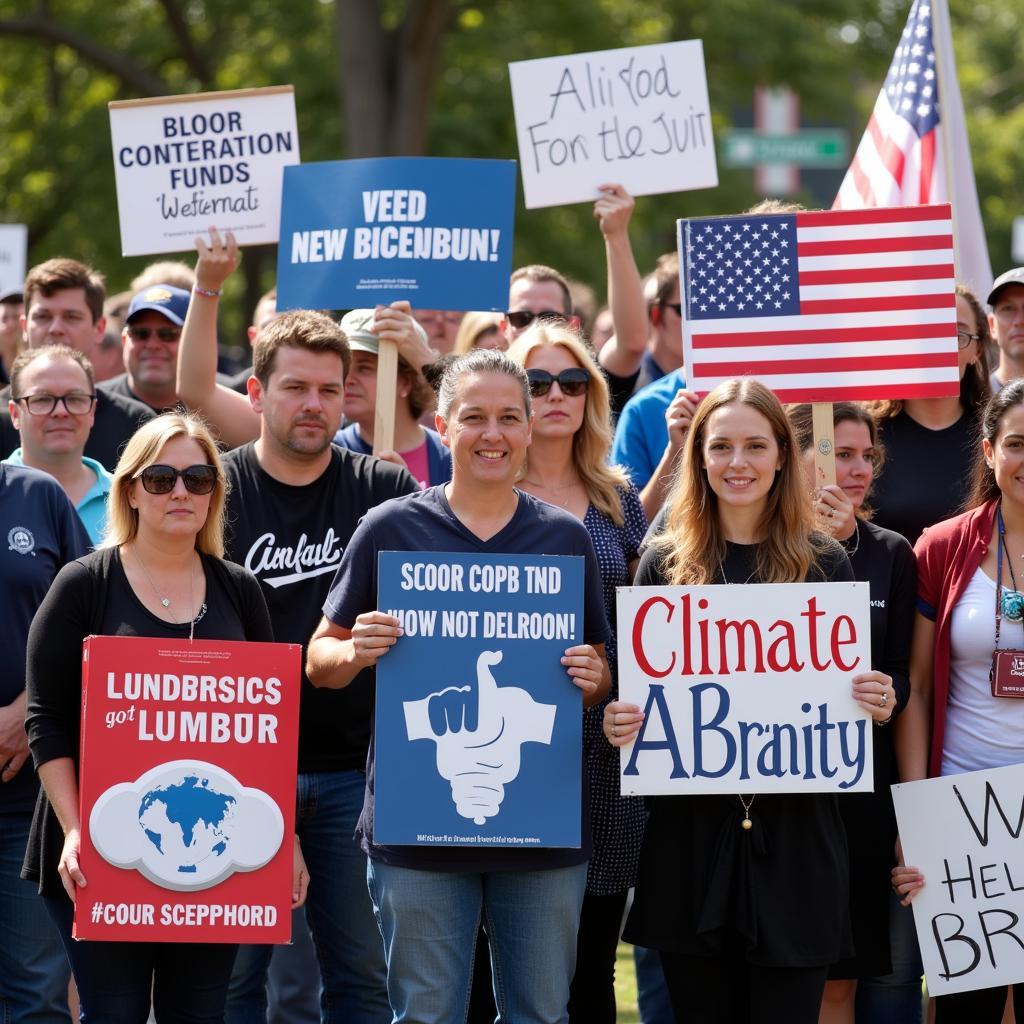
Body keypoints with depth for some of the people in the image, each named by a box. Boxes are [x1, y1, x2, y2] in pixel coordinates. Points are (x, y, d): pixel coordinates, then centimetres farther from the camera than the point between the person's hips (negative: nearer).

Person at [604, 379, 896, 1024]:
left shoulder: (824, 565, 4)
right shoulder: (664, 566, 5)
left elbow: (855, 691, 9)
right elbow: (636, 696, 10)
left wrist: (877, 705, -12)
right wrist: (620, 723, -11)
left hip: (795, 833, -1)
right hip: (691, 834, 1)